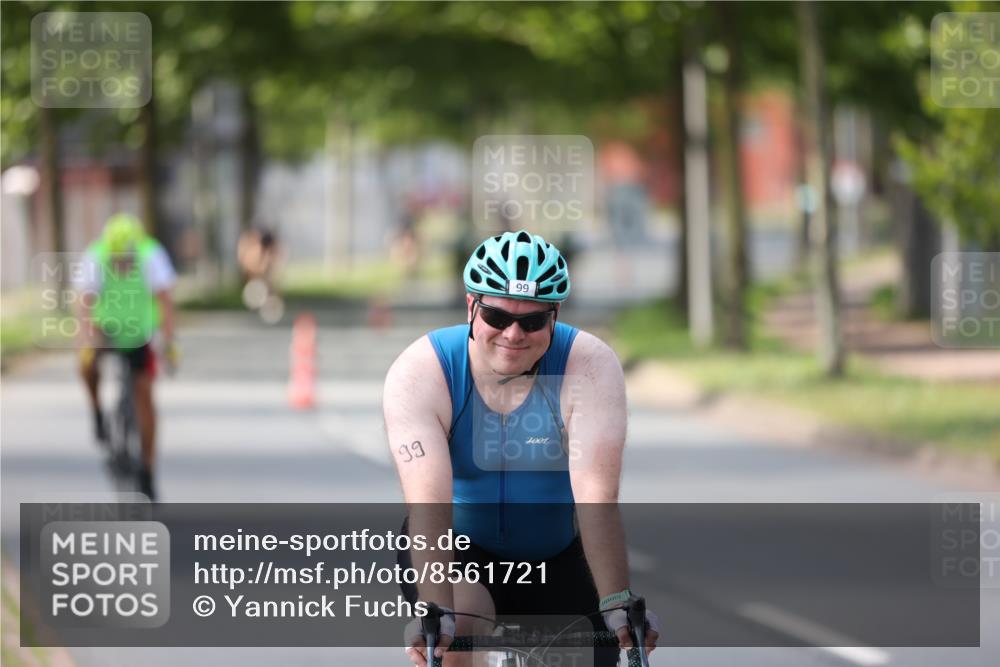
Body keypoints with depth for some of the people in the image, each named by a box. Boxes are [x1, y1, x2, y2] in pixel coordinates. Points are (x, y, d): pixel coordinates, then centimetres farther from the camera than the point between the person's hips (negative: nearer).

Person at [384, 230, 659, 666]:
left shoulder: (591, 366, -21)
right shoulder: (418, 373, -22)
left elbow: (597, 497, -32)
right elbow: (428, 503, -34)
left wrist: (616, 601, -43)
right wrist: (436, 611, -46)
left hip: (556, 559, 2)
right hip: (455, 548, -2)